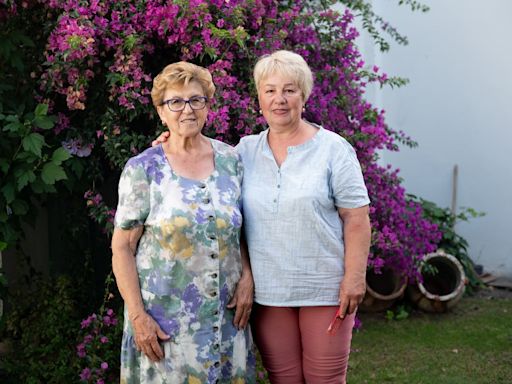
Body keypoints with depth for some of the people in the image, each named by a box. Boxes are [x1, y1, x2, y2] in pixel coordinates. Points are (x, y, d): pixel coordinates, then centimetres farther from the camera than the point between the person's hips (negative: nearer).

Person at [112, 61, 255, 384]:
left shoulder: (231, 160, 5)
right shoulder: (142, 170, -5)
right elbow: (122, 248, -5)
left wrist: (247, 278, -2)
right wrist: (138, 315, -12)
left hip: (227, 313, 3)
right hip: (164, 317, -3)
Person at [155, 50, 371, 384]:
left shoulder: (333, 149, -3)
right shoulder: (245, 150, 7)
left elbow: (356, 219, -5)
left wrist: (354, 277, -12)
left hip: (324, 289, -3)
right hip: (267, 292, 3)